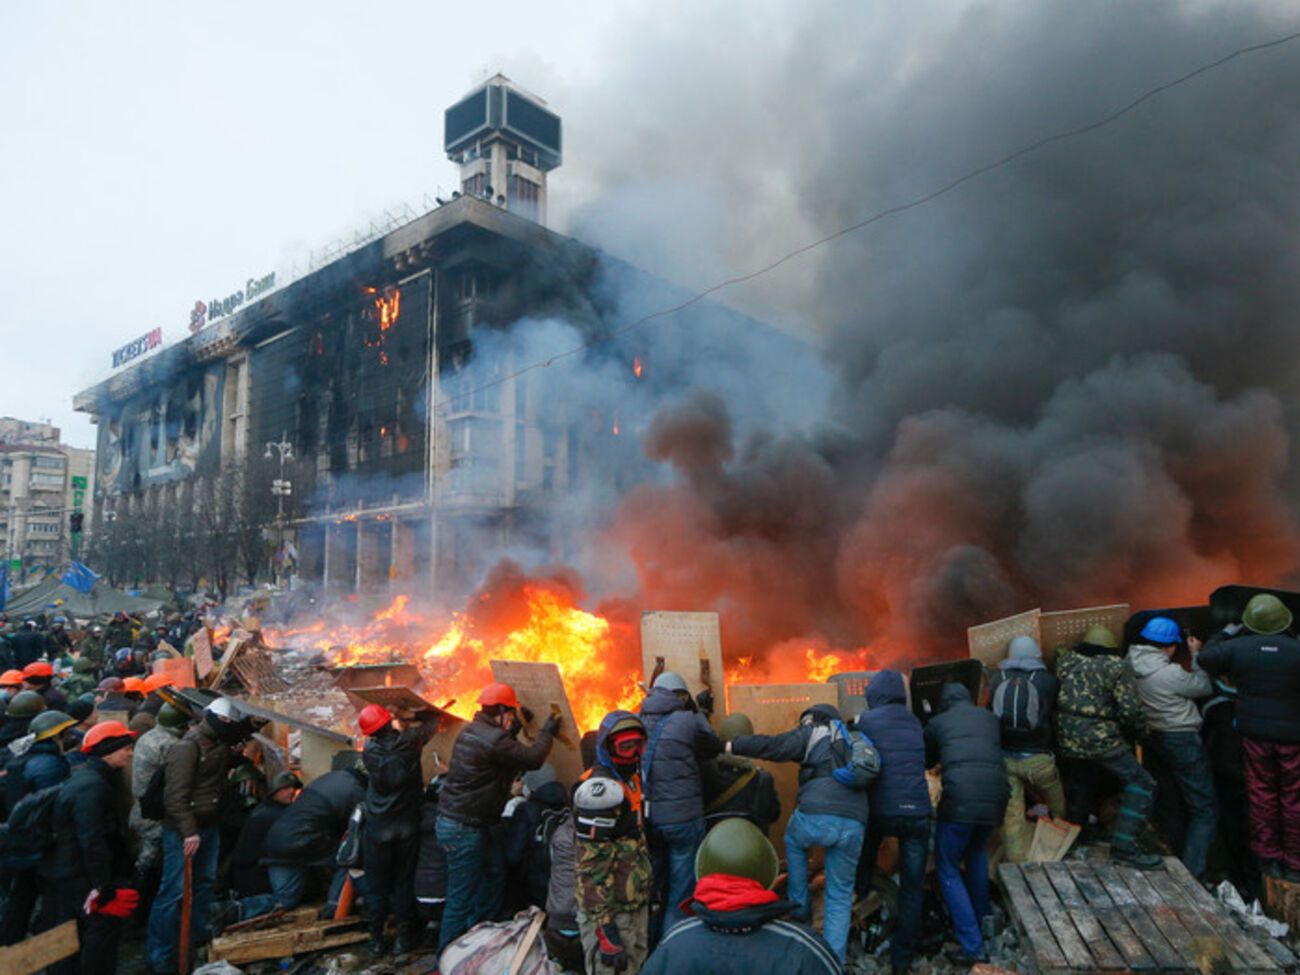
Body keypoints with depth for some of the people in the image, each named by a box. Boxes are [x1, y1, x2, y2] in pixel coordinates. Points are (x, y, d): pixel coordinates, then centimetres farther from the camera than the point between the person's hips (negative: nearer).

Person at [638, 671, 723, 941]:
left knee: (652, 887, 22)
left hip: (645, 818, 5)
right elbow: (714, 748, 2)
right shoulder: (687, 721, -12)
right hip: (683, 818, -4)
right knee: (681, 890, 12)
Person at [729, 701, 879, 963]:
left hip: (816, 816, -4)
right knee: (840, 895, 19)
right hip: (854, 824, 4)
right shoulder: (853, 741, 30)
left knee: (793, 839, 32)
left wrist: (731, 746, 6)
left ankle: (800, 906, 31)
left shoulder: (813, 733, 12)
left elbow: (773, 746, 2)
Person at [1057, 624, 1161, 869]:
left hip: (1066, 735, 7)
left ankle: (1075, 826, 42)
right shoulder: (1116, 667, -7)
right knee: (1140, 783, 0)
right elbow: (1131, 709, -11)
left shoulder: (1066, 660, 8)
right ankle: (1124, 847, -7)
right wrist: (1140, 733, 7)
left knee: (1082, 773, 28)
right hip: (1100, 737, -7)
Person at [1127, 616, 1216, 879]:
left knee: (1168, 807, 19)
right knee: (1204, 810, 4)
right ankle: (1192, 873, 2)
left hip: (1151, 741, 7)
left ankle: (1179, 859, 31)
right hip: (1181, 741, -7)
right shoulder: (1171, 673, -24)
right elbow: (1205, 687, -7)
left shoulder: (1129, 665, -4)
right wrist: (1196, 655, 0)